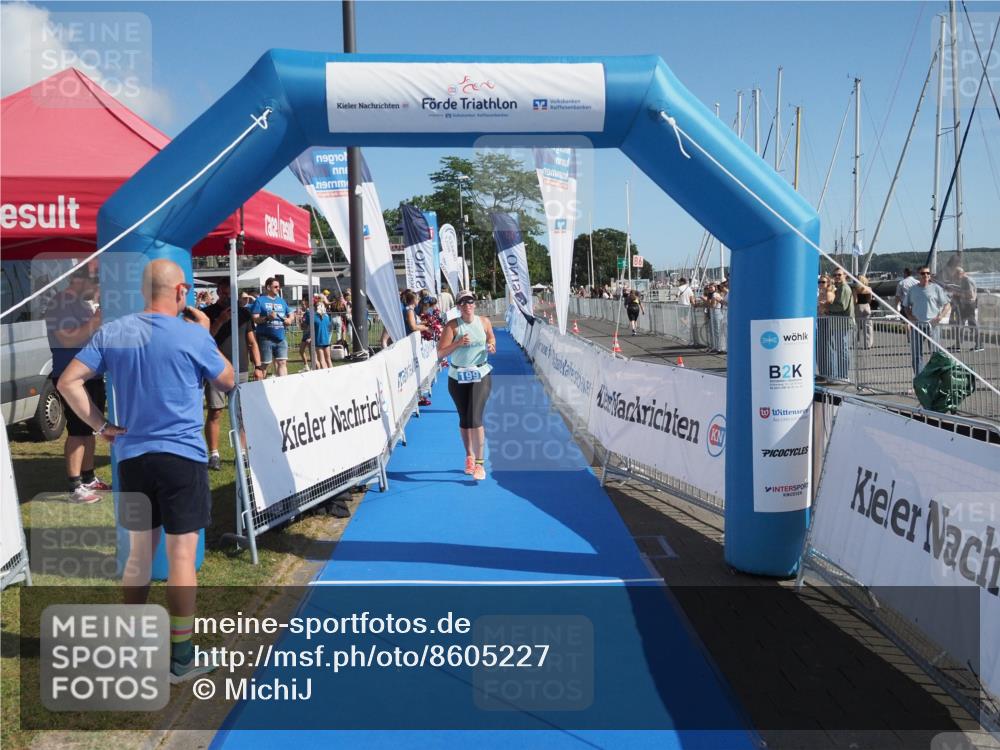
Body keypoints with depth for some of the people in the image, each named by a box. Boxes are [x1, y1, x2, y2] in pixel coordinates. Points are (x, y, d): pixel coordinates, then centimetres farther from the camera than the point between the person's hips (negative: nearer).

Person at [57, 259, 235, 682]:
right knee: (182, 555, 2)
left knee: (139, 554, 16)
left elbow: (68, 382, 1)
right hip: (183, 457, -5)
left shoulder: (112, 333, 3)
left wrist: (100, 426, 4)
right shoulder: (193, 336, -9)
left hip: (132, 457, 5)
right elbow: (228, 381, 5)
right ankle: (181, 658, 8)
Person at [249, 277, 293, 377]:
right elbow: (255, 319, -8)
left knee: (282, 362, 0)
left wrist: (289, 319, 1)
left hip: (281, 338, 5)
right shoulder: (260, 300, -1)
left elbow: (291, 315, 24)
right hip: (265, 338, -5)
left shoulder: (281, 301, 16)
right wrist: (267, 317, -23)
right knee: (265, 365, -1)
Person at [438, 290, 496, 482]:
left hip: (480, 376, -1)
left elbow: (491, 338, 18)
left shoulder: (484, 321, -1)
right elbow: (440, 353, -12)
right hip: (457, 378, 1)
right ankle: (469, 456, 31)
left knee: (475, 418, -14)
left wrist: (491, 346, -5)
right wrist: (458, 343, -26)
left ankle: (480, 463, -9)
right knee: (464, 420, 11)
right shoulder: (452, 326, -7)